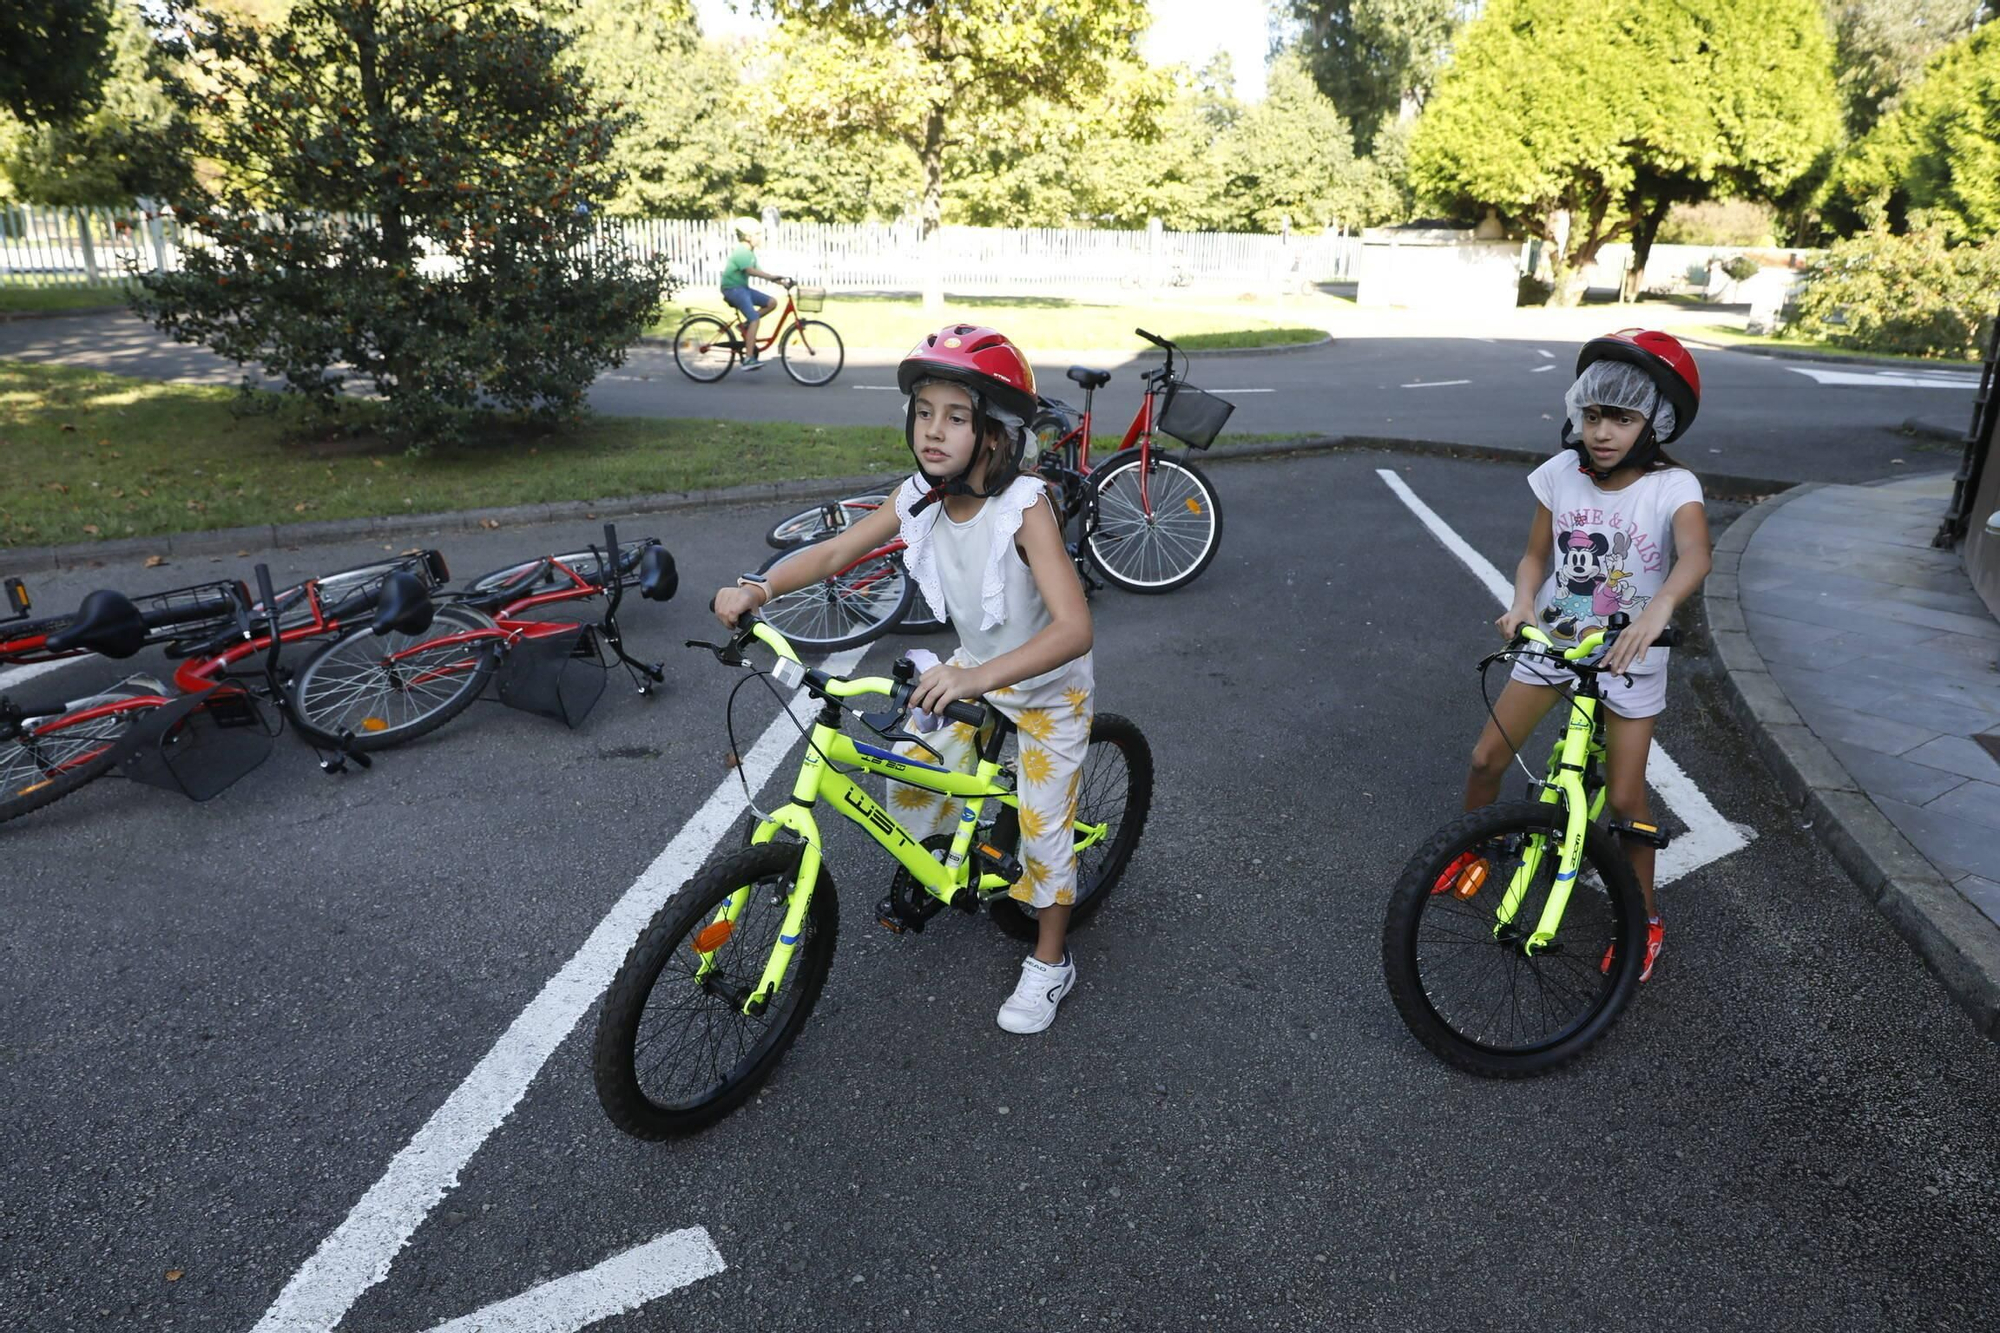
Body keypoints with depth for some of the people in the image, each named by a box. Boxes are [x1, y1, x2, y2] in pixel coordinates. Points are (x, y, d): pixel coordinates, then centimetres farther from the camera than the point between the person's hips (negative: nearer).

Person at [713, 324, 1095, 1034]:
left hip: (1047, 684, -5)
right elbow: (837, 550, -10)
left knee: (1042, 826, 3)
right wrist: (757, 588, -27)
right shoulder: (920, 496, -15)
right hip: (973, 669, 6)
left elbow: (1074, 629, -42)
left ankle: (1049, 963, 26)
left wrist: (977, 678, -55)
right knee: (909, 780, 6)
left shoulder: (1024, 508, -33)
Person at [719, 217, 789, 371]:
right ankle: (749, 359, -25)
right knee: (754, 318, -21)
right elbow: (750, 271, -30)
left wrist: (779, 280, 2)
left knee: (772, 302, -1)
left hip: (742, 287, 9)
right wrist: (771, 276, -37)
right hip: (733, 288, -9)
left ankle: (746, 325, 5)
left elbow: (757, 272, 11)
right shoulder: (741, 252, -16)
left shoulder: (750, 253, 15)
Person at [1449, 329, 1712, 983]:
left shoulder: (1672, 487, -18)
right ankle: (1471, 850, 31)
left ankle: (1646, 918, 22)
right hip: (1553, 638, 3)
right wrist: (1522, 604, -22)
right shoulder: (1562, 474, -8)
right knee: (1486, 759, 2)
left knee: (1624, 799, -1)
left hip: (1628, 655, -3)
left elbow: (1695, 555, -36)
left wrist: (1657, 608, -57)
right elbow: (1534, 555, -1)